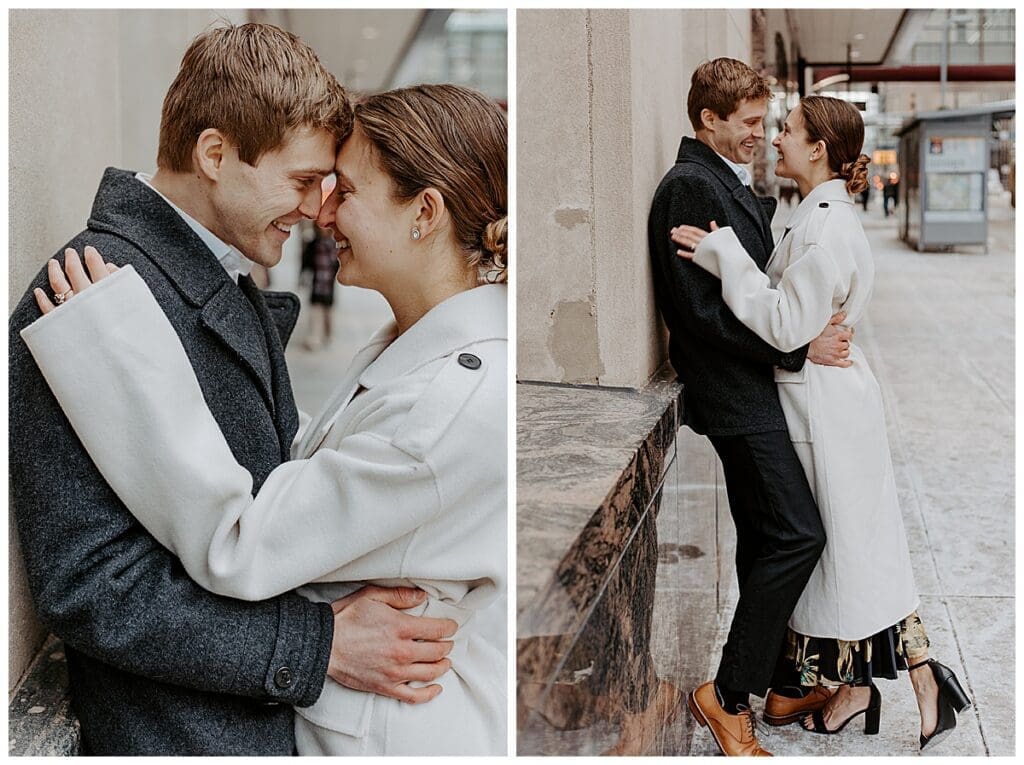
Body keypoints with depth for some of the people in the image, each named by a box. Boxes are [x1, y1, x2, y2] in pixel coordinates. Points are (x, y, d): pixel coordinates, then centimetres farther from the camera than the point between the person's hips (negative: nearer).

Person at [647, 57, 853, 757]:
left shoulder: (737, 187, 17)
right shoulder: (689, 186, -14)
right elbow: (702, 309, -21)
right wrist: (799, 347, -17)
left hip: (754, 386, 10)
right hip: (734, 390, -10)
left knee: (763, 538, 15)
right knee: (798, 534, -11)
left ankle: (758, 681, 27)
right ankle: (728, 694, -1)